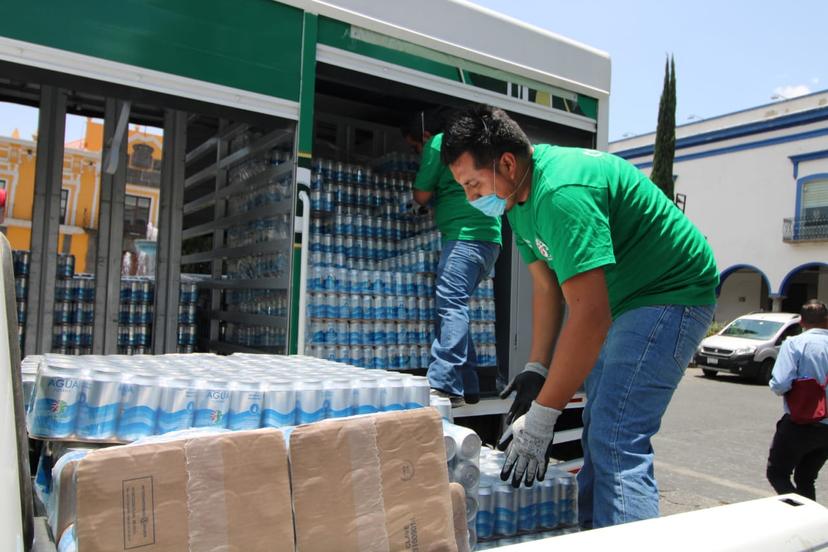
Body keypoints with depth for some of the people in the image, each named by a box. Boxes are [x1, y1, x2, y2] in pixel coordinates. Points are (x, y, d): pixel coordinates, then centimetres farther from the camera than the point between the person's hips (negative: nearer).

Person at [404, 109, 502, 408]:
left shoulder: (438, 143, 3)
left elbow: (421, 196, 4)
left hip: (465, 234, -9)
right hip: (488, 237, 9)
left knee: (450, 305, -17)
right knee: (455, 308, 9)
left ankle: (445, 385, -25)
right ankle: (467, 387, 9)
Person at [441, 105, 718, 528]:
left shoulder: (561, 193, -31)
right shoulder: (518, 196, 0)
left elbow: (590, 317, -34)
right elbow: (546, 286, 5)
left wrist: (541, 417, -30)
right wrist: (536, 368, -1)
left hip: (670, 294, -10)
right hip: (619, 300, 10)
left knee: (617, 442, -17)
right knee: (599, 430, 13)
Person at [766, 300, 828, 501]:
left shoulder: (794, 343, -12)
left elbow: (780, 384, -21)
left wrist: (775, 386, 1)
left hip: (800, 425, -5)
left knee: (777, 474, 7)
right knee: (806, 479, 20)